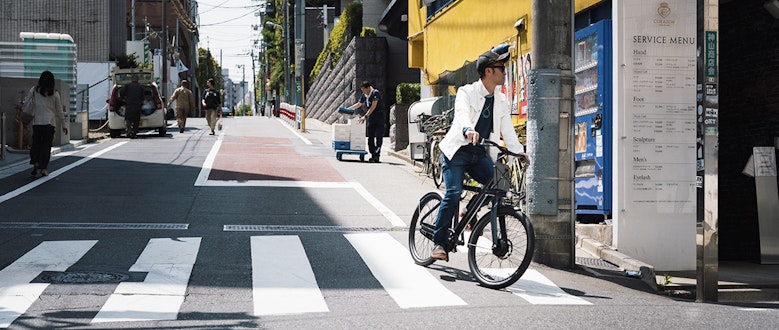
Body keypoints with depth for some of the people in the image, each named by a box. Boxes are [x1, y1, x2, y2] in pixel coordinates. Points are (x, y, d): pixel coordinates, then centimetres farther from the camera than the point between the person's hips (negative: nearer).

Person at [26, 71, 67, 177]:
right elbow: (59, 111, 6)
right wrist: (63, 125, 12)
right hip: (50, 122, -1)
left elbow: (26, 103, 2)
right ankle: (43, 168, -2)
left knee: (36, 143, 12)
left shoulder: (34, 90, 2)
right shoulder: (55, 94, 2)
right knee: (46, 144, 2)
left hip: (36, 121, 1)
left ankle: (35, 162, -6)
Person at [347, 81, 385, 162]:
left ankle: (377, 155, -12)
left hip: (379, 118, -7)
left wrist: (365, 116, -25)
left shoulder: (375, 93, -15)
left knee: (379, 137, -10)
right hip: (370, 118, 7)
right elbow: (359, 104, 22)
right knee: (370, 137, 4)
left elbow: (373, 106, -22)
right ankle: (373, 155, 9)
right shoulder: (364, 95, 7)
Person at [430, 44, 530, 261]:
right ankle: (439, 243, -10)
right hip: (457, 151, -5)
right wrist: (468, 130, -51)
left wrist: (519, 151, -10)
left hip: (480, 154, 5)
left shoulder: (501, 101, 8)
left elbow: (507, 129, 4)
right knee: (453, 194, -20)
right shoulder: (466, 92, -9)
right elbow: (462, 114, -29)